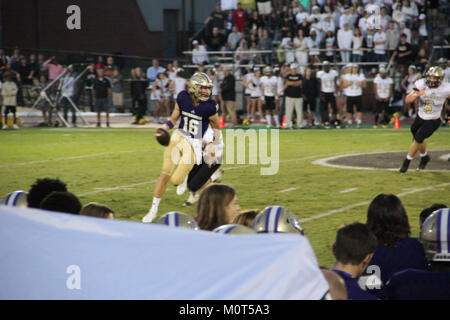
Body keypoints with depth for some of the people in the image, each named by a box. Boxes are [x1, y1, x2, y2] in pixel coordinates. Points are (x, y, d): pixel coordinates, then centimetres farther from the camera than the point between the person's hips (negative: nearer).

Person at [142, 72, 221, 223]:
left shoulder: (210, 107, -14)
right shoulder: (183, 98, -4)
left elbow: (216, 128, -1)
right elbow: (173, 119, 7)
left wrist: (214, 153, 1)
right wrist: (162, 130, -11)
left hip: (194, 144, -3)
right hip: (178, 138, 3)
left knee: (176, 180, -8)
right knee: (165, 174, 2)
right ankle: (153, 210, 14)